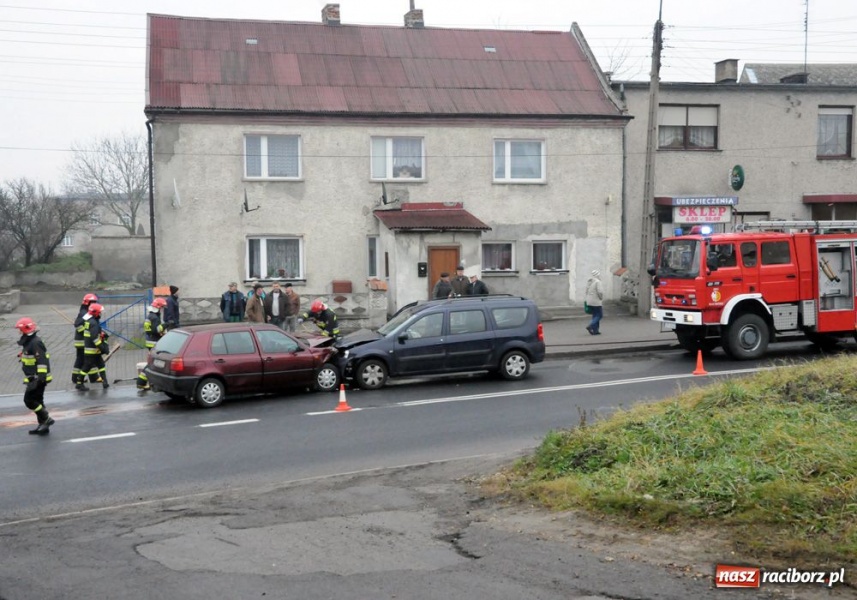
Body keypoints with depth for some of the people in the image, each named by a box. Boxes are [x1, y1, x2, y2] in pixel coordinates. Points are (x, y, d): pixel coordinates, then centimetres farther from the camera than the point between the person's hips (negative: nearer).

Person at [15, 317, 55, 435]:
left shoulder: (35, 343, -19)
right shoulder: (29, 342, 14)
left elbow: (42, 361, -25)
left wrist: (41, 377, -28)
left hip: (38, 378, -11)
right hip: (34, 378, 11)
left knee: (29, 400, -10)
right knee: (37, 400, 13)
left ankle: (46, 419, -2)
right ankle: (43, 426, 20)